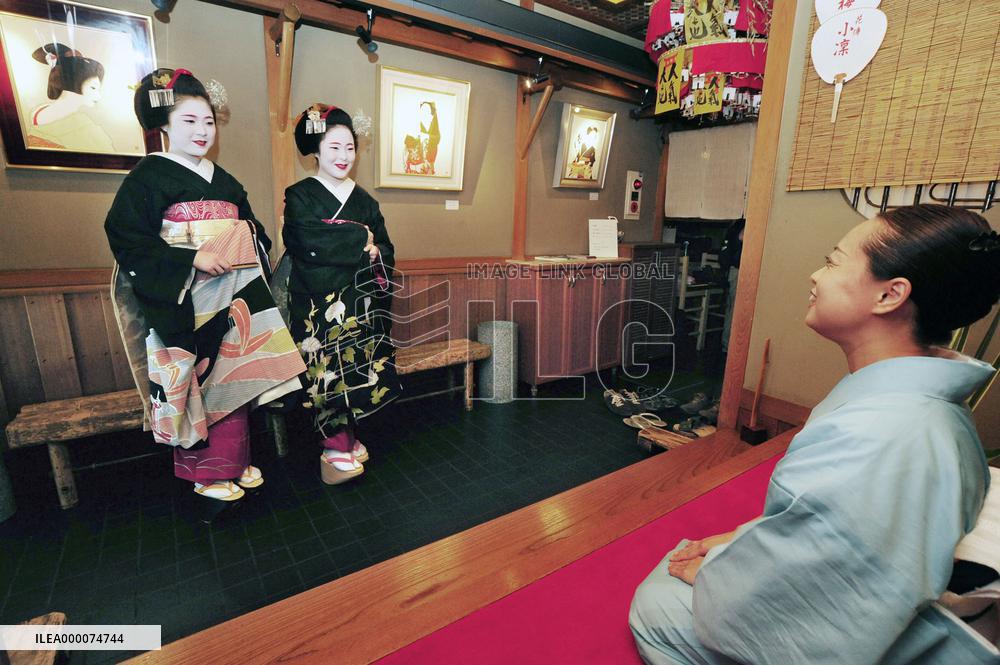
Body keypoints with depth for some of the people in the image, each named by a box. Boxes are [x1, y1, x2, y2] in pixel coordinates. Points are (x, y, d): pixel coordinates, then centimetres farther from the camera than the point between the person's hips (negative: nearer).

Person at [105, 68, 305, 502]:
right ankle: (203, 471, 16)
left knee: (233, 376, 8)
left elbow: (250, 228, 24)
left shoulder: (224, 180, 17)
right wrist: (191, 261, -19)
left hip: (234, 297, 6)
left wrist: (251, 240, 1)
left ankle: (232, 461, 23)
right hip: (184, 303, -5)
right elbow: (127, 240, -10)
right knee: (195, 383, -1)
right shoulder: (148, 177, -2)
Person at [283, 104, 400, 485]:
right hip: (318, 306, -4)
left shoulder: (365, 201, 14)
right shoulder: (299, 196, 0)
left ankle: (346, 435, 23)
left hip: (360, 305, 4)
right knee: (327, 372, -4)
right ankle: (336, 447, 10)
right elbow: (311, 243, -18)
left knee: (357, 372, 6)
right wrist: (361, 239, -10)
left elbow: (384, 253, 8)